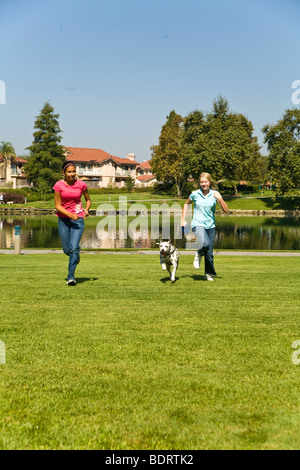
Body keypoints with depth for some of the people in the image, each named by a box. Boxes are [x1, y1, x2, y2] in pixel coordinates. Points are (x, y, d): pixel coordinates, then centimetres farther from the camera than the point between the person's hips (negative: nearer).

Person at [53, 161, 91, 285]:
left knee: (74, 248, -15)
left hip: (78, 219, -1)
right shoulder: (59, 185, -6)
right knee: (67, 250, 7)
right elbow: (57, 206, -7)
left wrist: (86, 210, -8)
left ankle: (71, 276, -9)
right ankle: (76, 255, 44)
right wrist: (70, 214, -21)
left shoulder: (81, 184, -3)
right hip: (63, 219, 1)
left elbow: (88, 199, 12)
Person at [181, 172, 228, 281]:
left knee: (209, 253, 5)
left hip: (211, 226, 2)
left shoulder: (215, 194, -1)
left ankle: (209, 273, 27)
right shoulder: (195, 194, -2)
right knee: (205, 243, -31)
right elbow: (186, 204, 18)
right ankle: (199, 254, 4)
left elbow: (226, 210, -5)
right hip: (198, 224, -2)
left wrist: (220, 199, -20)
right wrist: (183, 219, 12)